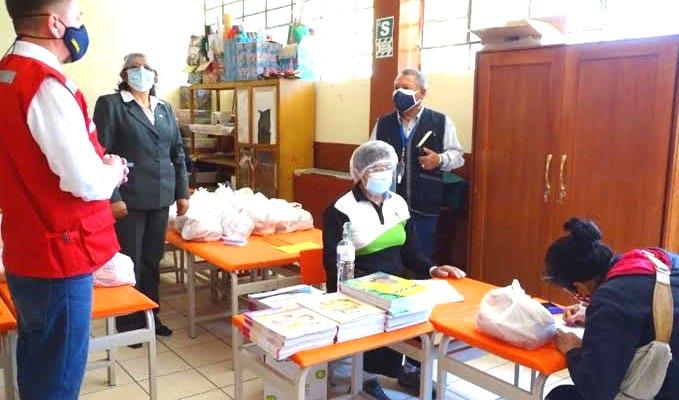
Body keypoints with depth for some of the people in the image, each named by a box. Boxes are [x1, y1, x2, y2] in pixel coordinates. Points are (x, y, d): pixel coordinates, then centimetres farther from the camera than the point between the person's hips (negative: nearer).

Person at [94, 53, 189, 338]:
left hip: (161, 197, 5)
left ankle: (150, 316, 26)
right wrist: (111, 197, -15)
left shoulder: (165, 109, 15)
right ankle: (128, 324, 18)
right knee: (129, 262, 3)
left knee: (153, 261, 13)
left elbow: (178, 152, 16)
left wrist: (182, 192, 11)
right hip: (128, 198, -5)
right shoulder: (110, 104, -2)